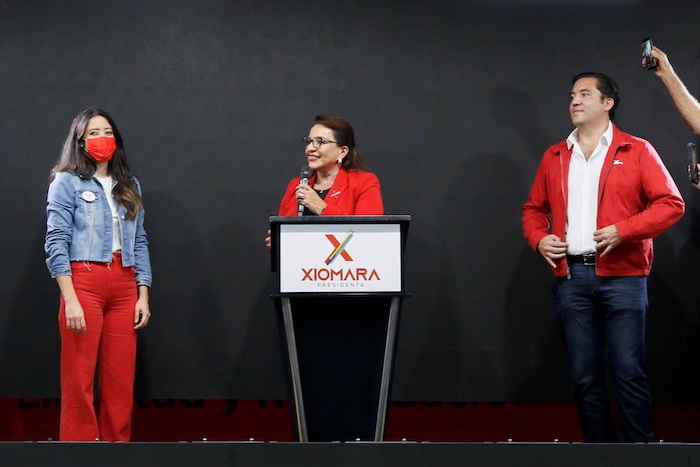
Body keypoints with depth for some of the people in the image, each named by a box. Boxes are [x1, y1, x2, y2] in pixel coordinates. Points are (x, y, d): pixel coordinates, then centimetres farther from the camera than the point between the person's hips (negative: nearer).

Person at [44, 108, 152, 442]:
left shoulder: (129, 186, 18)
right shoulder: (67, 182, 2)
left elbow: (139, 242, 16)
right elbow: (56, 243, -6)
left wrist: (143, 295, 7)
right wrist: (70, 300, -14)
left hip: (124, 287, 5)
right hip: (84, 281, -5)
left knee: (120, 383, 2)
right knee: (79, 381, -5)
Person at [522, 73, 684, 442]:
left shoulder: (636, 151, 3)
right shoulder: (554, 157, 16)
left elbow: (671, 203, -3)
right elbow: (534, 208, 24)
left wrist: (622, 230, -14)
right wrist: (539, 239, 2)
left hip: (621, 276, -4)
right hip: (571, 276, 4)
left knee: (628, 371, -7)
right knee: (585, 376, 5)